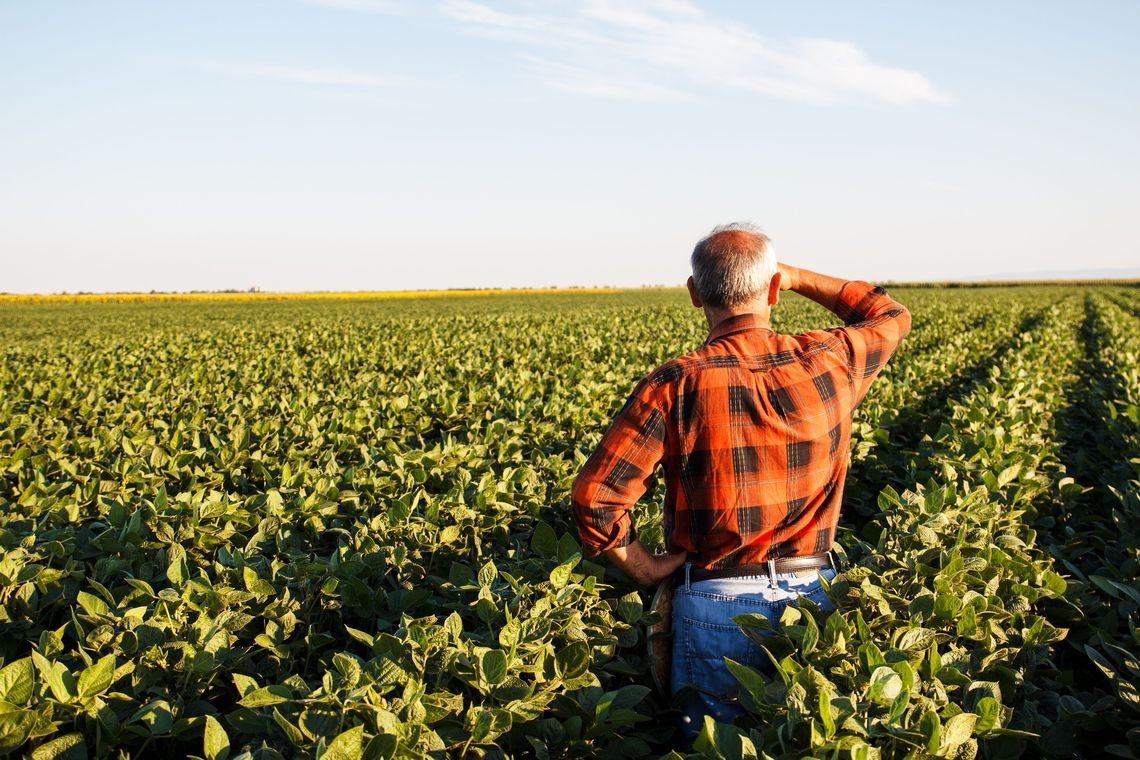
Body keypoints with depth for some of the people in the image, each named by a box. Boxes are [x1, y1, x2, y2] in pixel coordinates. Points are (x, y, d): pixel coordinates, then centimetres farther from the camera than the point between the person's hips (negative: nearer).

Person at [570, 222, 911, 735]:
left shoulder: (676, 386, -14)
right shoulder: (829, 364, -5)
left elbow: (594, 496, -18)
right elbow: (891, 316, 19)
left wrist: (643, 568, -2)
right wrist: (797, 278, 18)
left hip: (717, 602, -2)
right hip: (814, 594, 3)